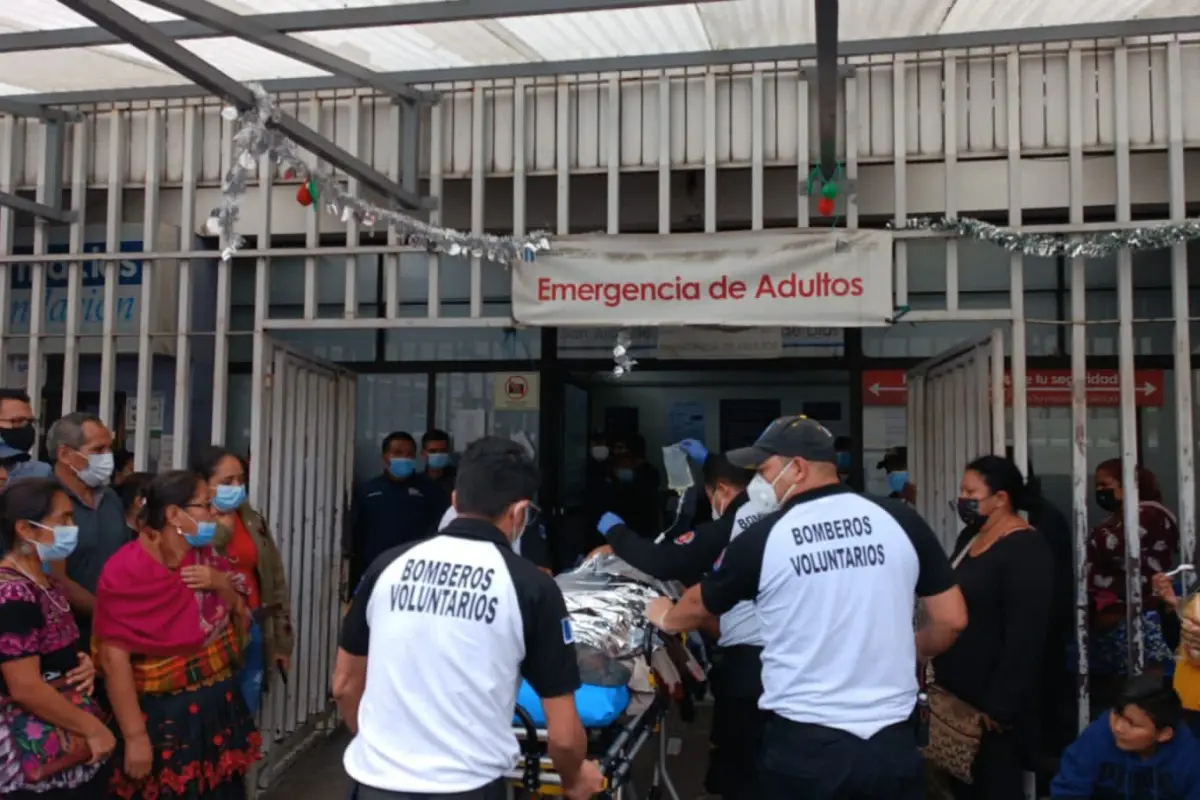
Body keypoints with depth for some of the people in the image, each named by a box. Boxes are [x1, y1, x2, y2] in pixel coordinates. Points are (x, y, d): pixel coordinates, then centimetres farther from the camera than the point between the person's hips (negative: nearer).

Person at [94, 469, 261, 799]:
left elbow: (240, 616, 11)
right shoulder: (126, 572, -15)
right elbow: (114, 657, -20)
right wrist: (135, 736, -22)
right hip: (165, 717, -6)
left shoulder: (206, 557, 6)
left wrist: (222, 584, -10)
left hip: (221, 707, 6)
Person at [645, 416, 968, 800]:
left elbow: (699, 606, 9)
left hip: (803, 743, -2)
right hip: (893, 740, 2)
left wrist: (666, 617, 31)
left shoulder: (763, 537, -8)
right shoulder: (900, 520, -3)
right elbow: (952, 619, 2)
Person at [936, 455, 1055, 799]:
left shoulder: (1026, 550, -16)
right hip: (957, 696, 8)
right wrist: (940, 677, 14)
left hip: (993, 703, -8)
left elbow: (1025, 638, -21)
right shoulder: (969, 537, 9)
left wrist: (1000, 706, -20)